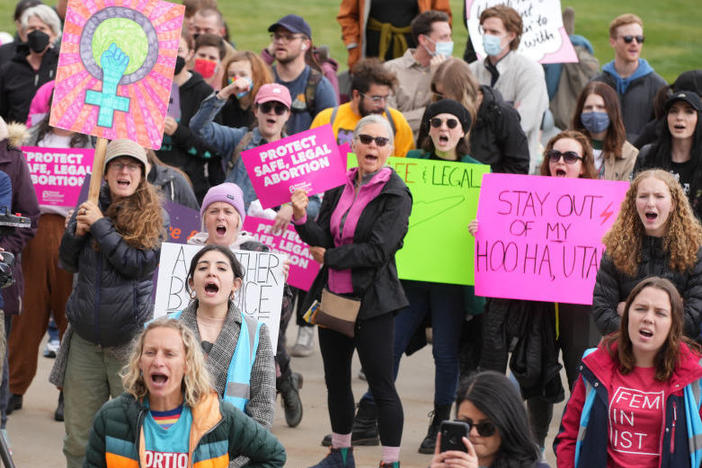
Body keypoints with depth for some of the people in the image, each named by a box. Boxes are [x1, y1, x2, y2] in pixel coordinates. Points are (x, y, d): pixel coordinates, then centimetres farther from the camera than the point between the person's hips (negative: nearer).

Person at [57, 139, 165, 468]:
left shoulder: (153, 217, -3)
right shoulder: (90, 207, 9)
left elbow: (138, 264, -15)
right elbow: (67, 263, 16)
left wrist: (100, 225, -13)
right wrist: (76, 233, -4)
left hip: (130, 340, -4)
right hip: (85, 340, 4)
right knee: (78, 435, 8)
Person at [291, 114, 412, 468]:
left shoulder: (395, 194, -11)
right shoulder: (340, 186, 7)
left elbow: (377, 250, -18)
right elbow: (322, 238, 0)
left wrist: (328, 257, -10)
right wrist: (301, 219, -19)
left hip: (372, 299, -7)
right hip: (333, 295, 7)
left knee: (380, 383, -5)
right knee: (336, 379, 17)